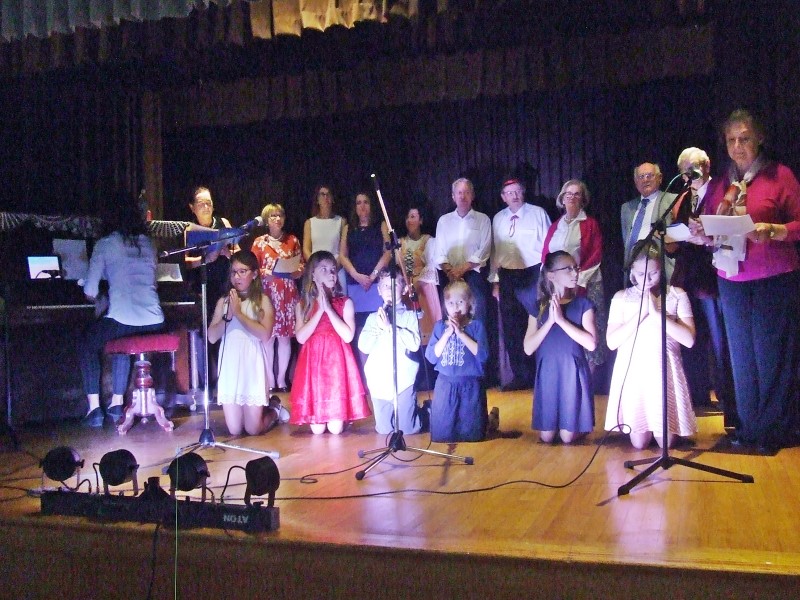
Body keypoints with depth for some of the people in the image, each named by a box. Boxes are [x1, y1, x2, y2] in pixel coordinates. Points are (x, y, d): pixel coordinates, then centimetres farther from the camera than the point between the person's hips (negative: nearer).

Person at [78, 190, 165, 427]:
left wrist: (100, 301, 21)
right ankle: (116, 403, 33)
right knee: (121, 344, 35)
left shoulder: (105, 244, 2)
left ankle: (94, 408, 16)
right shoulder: (148, 244, 15)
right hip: (154, 322, 5)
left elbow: (90, 290, -1)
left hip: (121, 320, -5)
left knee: (87, 343, 24)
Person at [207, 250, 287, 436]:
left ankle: (274, 409, 31)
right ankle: (264, 406, 34)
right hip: (229, 367, 3)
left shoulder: (262, 300, -1)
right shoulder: (224, 301, 8)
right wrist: (228, 315, -11)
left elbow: (265, 335, -15)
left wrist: (239, 313, -13)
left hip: (252, 366, -3)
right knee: (235, 431, 5)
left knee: (253, 430, 1)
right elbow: (212, 337, 3)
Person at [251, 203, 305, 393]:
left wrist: (296, 272, -9)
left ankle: (281, 378, 11)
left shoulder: (292, 240, 10)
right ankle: (269, 378, 7)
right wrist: (267, 273, -14)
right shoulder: (259, 242, 6)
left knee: (285, 336, 2)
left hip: (288, 293, 1)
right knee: (268, 336, -2)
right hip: (267, 292, -1)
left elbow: (302, 265, 11)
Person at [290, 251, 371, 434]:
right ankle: (319, 420, 29)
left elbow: (348, 336, -9)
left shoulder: (345, 302, 4)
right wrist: (320, 310, -10)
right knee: (317, 429, -5)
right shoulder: (303, 304, 7)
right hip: (313, 363, 1)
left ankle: (343, 415, 26)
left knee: (336, 428, -7)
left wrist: (329, 308, -11)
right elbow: (300, 337, -6)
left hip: (337, 363, -1)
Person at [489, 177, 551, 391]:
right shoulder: (498, 219, 10)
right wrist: (495, 280, 11)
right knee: (511, 329, 8)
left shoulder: (537, 213, -1)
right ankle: (521, 376, 19)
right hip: (507, 276, 4)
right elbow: (495, 250, 12)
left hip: (533, 274, -4)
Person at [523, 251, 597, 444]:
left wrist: (561, 319, -17)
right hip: (547, 374, 2)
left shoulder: (583, 304, 0)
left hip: (573, 373, -2)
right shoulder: (539, 307, 5)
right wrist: (550, 320, -14)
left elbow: (591, 344, -13)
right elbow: (528, 348, -3)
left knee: (568, 437, 0)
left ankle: (581, 427, 32)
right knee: (546, 437, 4)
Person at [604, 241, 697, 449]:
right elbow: (611, 342, -3)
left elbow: (689, 339, -7)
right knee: (639, 442, -1)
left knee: (666, 442, -3)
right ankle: (644, 431, 33)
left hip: (664, 372, 0)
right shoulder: (621, 297, 6)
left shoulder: (677, 295, 4)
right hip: (632, 371, 0)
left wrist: (656, 313, -12)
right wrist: (641, 313, -10)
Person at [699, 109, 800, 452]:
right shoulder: (721, 184, 12)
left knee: (771, 353, -2)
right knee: (742, 354, 8)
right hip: (731, 279, 5)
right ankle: (748, 428, 18)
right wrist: (702, 233, -8)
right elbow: (710, 230, 13)